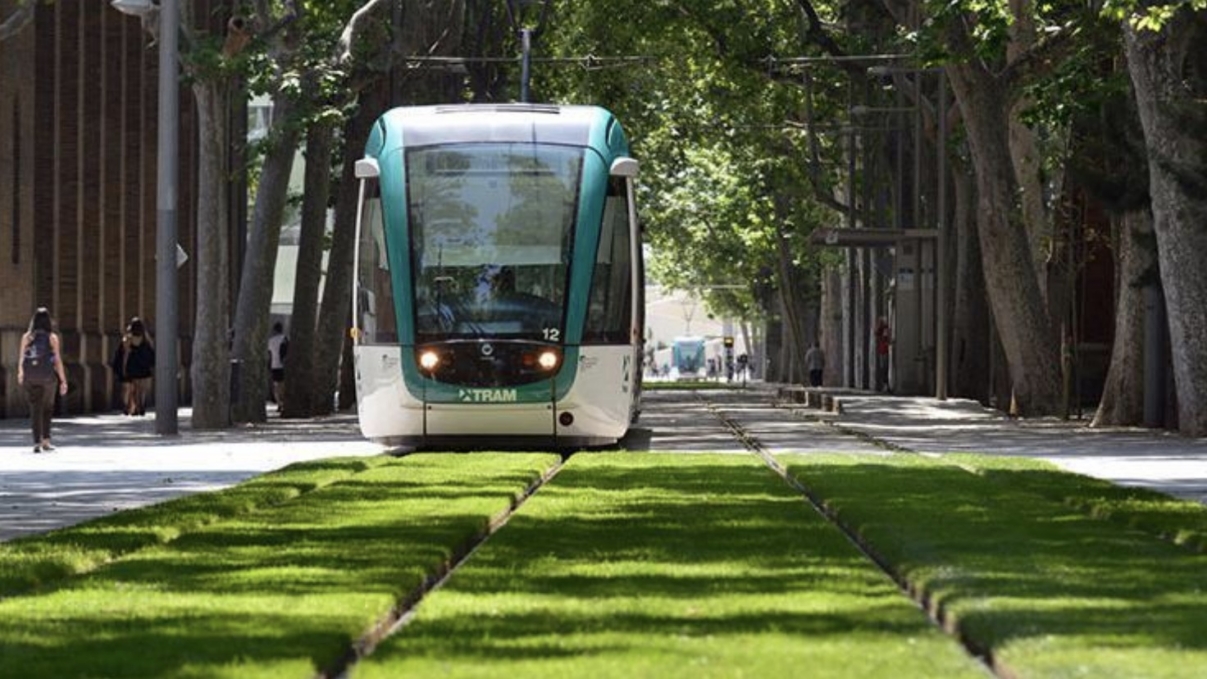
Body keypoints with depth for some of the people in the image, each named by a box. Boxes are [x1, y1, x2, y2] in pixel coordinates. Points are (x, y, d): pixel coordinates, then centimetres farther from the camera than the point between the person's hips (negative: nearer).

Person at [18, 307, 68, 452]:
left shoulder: (26, 337, 3)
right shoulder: (52, 338, -3)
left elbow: (22, 359, 2)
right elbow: (57, 360, -4)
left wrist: (20, 375, 16)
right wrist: (63, 380, 0)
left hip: (30, 378, 1)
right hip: (47, 377, -1)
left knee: (35, 410, 5)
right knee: (47, 408, 16)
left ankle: (37, 442, -3)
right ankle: (45, 440, 12)